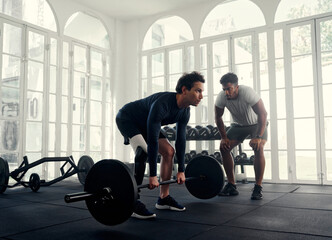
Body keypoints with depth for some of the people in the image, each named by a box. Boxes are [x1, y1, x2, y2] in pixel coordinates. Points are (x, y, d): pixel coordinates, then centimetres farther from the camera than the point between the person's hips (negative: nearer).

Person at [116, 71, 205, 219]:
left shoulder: (185, 111, -12)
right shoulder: (162, 104, -38)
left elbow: (180, 140, -4)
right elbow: (153, 140, -39)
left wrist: (181, 170, -4)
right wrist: (152, 176, -37)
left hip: (144, 124, 9)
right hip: (127, 119, -9)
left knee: (169, 151, 0)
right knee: (143, 150, -31)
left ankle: (164, 198, 8)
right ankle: (133, 203, -24)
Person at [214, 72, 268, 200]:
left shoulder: (247, 93, -34)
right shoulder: (221, 97, -21)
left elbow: (262, 114, -32)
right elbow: (218, 117, -6)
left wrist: (258, 137, -38)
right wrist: (224, 137, -12)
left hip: (256, 124, -4)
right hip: (238, 125, 4)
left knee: (258, 148, -29)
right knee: (224, 147, -13)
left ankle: (258, 188, -18)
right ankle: (231, 186, -3)